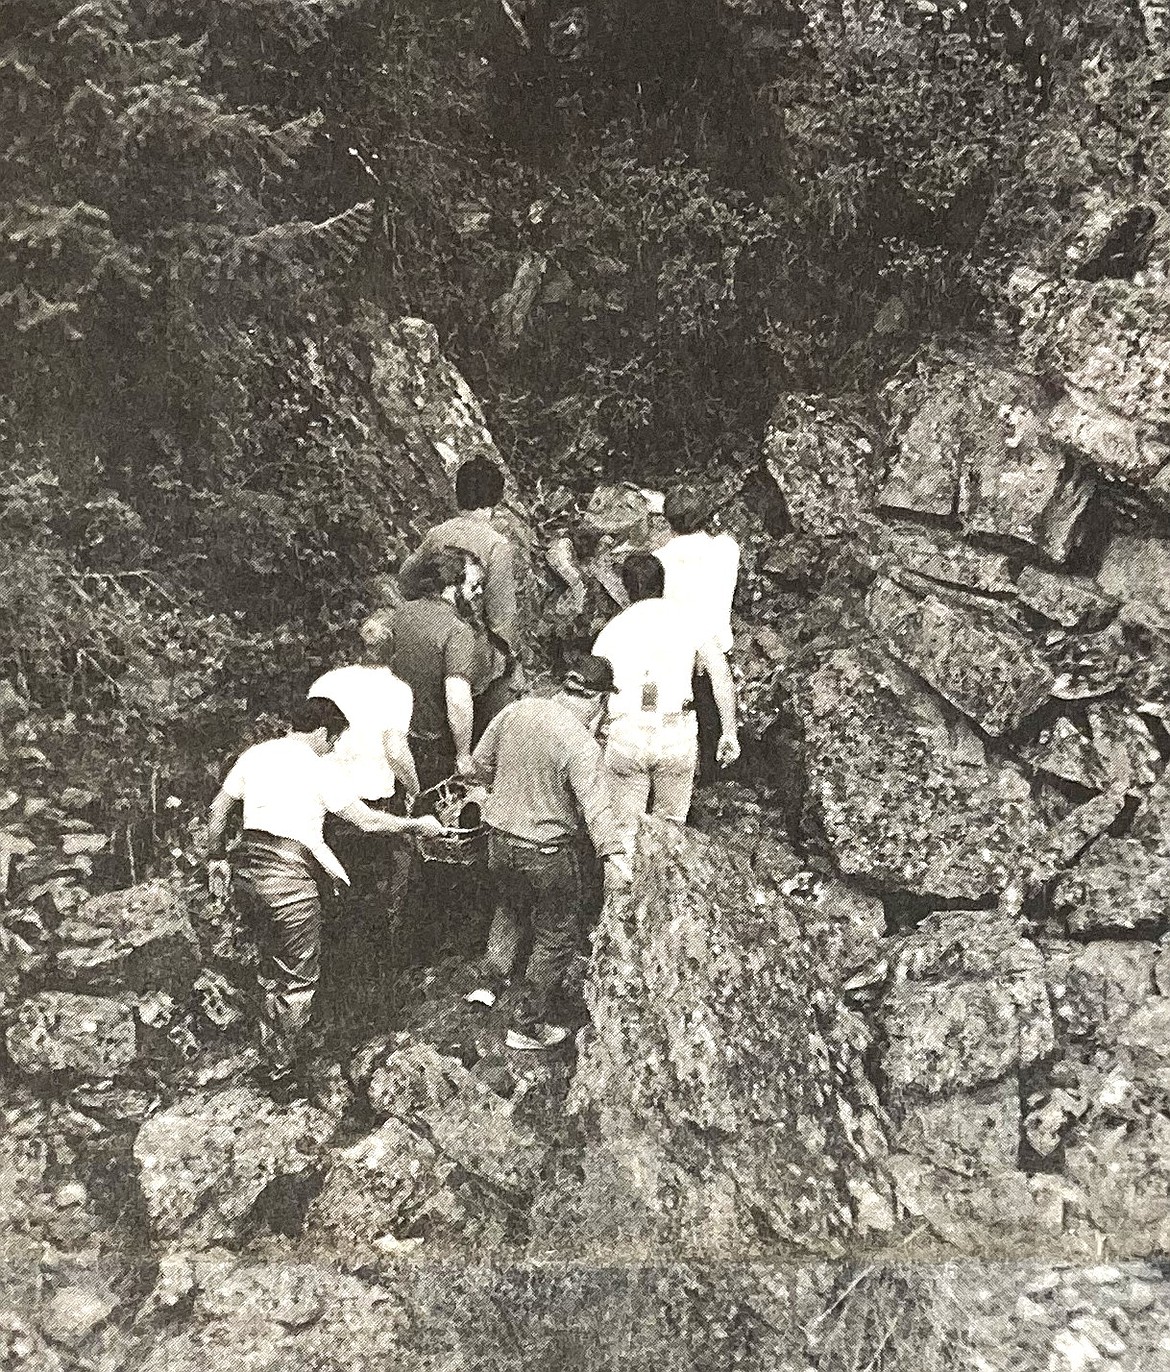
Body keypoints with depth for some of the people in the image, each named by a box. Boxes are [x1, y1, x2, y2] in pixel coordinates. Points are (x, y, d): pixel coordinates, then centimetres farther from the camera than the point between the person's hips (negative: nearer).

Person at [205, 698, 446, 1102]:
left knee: (272, 968, 23)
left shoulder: (255, 755, 9)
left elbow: (217, 809, 14)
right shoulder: (320, 771, -7)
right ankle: (283, 1077, 13)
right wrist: (418, 825, 8)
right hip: (290, 877, -7)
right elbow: (368, 821, -4)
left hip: (247, 869, 7)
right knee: (298, 979, 7)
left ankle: (270, 1057, 35)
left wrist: (217, 857, 25)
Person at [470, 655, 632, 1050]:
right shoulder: (582, 746, -22)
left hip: (499, 839, 6)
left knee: (511, 907, 34)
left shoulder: (516, 710, -4)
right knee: (555, 939, 13)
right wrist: (613, 857, -41)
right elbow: (595, 806, -34)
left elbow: (480, 762, 9)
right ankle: (527, 1028, 22)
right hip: (546, 854, -6)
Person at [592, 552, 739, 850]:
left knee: (623, 831, 9)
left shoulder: (612, 628, 16)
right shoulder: (687, 619, 13)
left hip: (625, 736, 0)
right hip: (678, 735, 0)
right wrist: (729, 732, 5)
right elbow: (720, 672, 3)